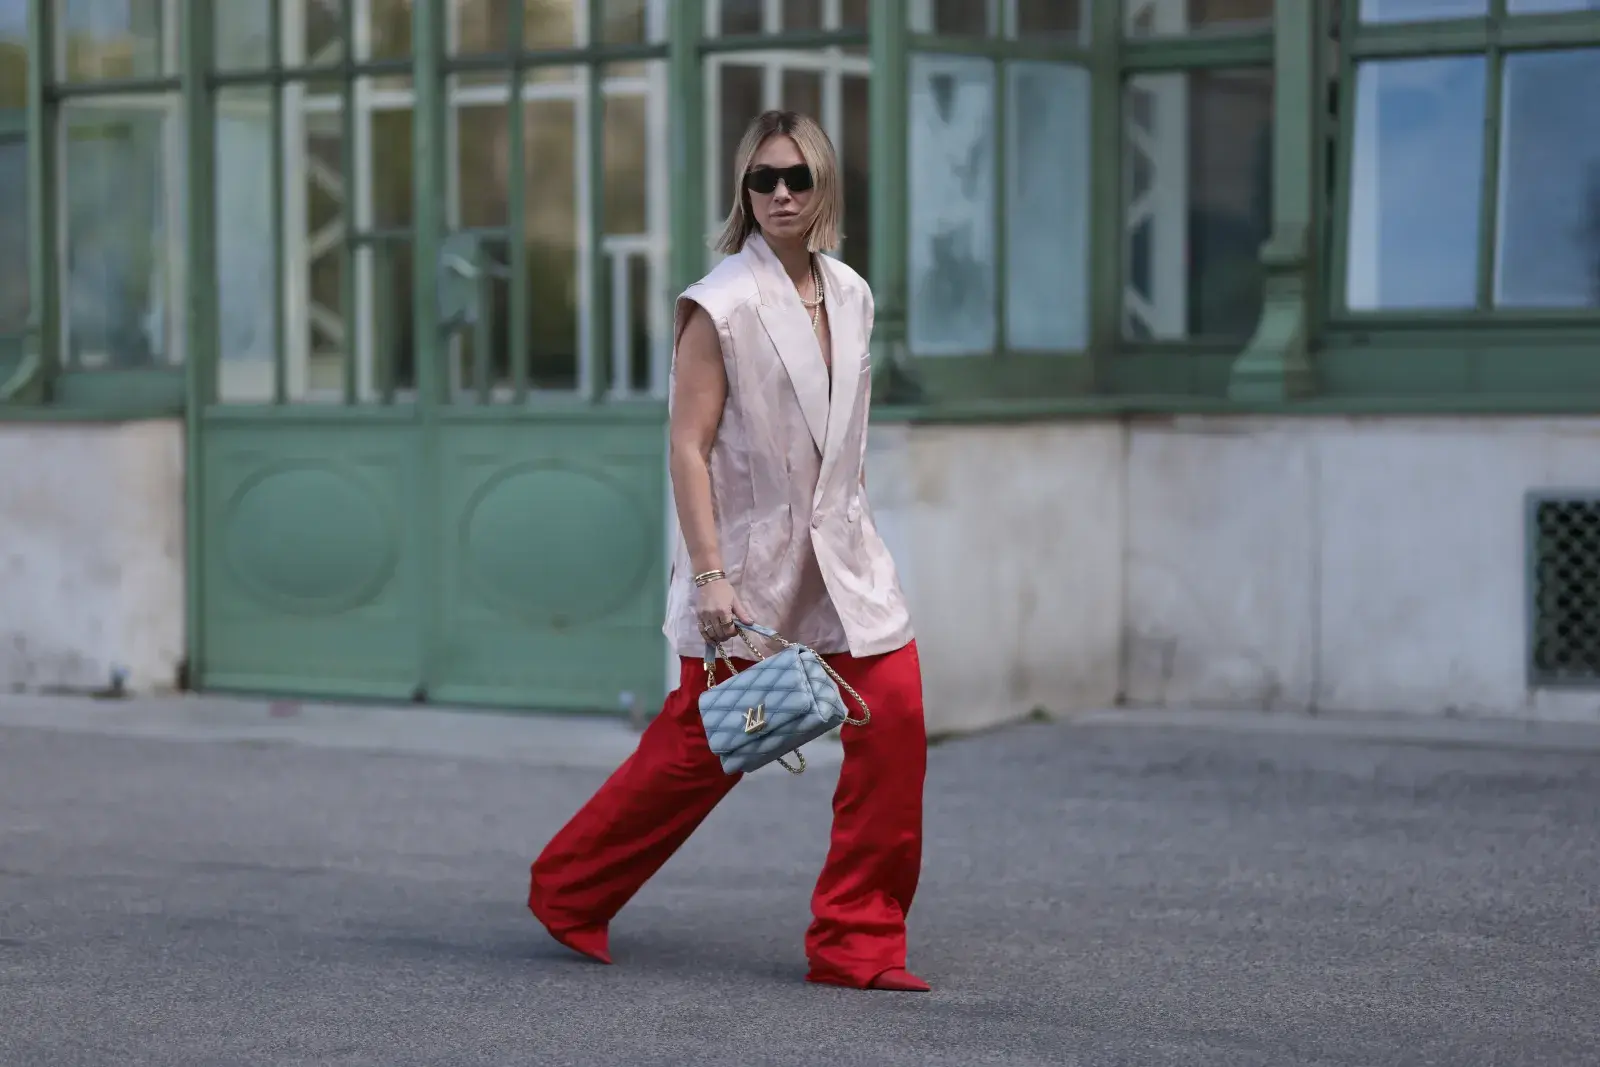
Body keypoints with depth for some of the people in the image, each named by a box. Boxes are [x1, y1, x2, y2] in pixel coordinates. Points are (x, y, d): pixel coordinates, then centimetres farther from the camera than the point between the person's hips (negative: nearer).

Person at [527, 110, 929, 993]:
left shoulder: (850, 295, 7)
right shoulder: (722, 304, -12)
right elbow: (688, 448, -15)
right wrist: (710, 577, -20)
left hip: (840, 557, 6)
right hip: (747, 567, -5)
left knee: (895, 718, -9)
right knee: (699, 750, 4)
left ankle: (857, 943, 2)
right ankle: (568, 891, 28)